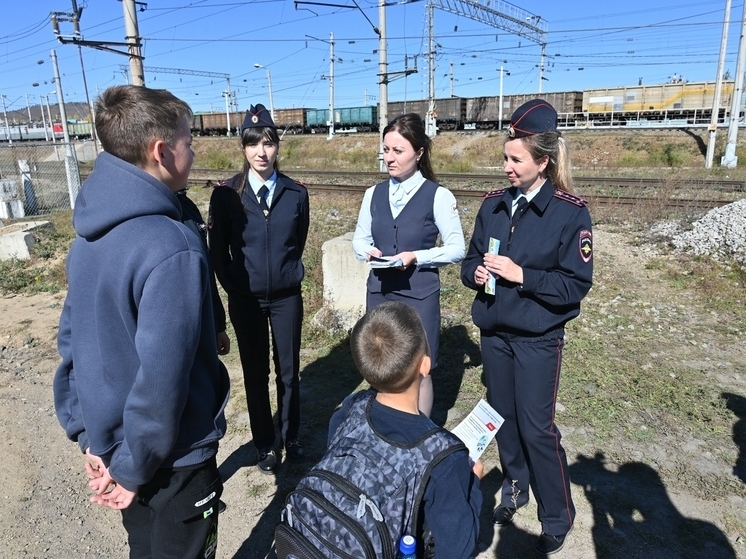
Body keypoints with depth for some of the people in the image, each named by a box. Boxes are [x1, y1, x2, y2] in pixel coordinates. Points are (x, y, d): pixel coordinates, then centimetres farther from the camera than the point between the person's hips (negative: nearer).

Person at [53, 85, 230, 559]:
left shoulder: (90, 233, -1)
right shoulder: (171, 247, -28)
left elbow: (72, 338, 4)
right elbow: (162, 375, -28)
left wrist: (89, 434, 9)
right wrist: (134, 468, -13)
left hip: (110, 441, 7)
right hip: (171, 459, -7)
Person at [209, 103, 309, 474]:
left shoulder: (296, 193, -5)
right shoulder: (226, 194, -8)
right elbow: (218, 249, 1)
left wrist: (287, 273, 11)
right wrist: (232, 285, 3)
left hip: (286, 296, 1)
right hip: (245, 300, -1)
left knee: (288, 370, 11)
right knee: (256, 374, 11)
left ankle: (291, 436, 32)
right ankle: (264, 444, 29)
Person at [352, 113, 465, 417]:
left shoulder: (438, 196, -9)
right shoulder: (374, 194, 5)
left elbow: (457, 249, -6)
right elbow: (359, 239, 13)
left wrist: (416, 256, -20)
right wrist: (369, 251, -10)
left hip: (419, 293, -4)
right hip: (379, 291, 5)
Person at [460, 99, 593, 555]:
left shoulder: (570, 212, -12)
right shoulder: (494, 205, 3)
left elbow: (576, 284, -14)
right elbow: (471, 260, 9)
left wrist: (520, 275, -22)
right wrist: (476, 273, -13)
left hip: (538, 338, -5)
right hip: (494, 331, 5)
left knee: (537, 428, 2)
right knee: (503, 416, 17)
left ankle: (558, 517, 25)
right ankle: (514, 489, 40)